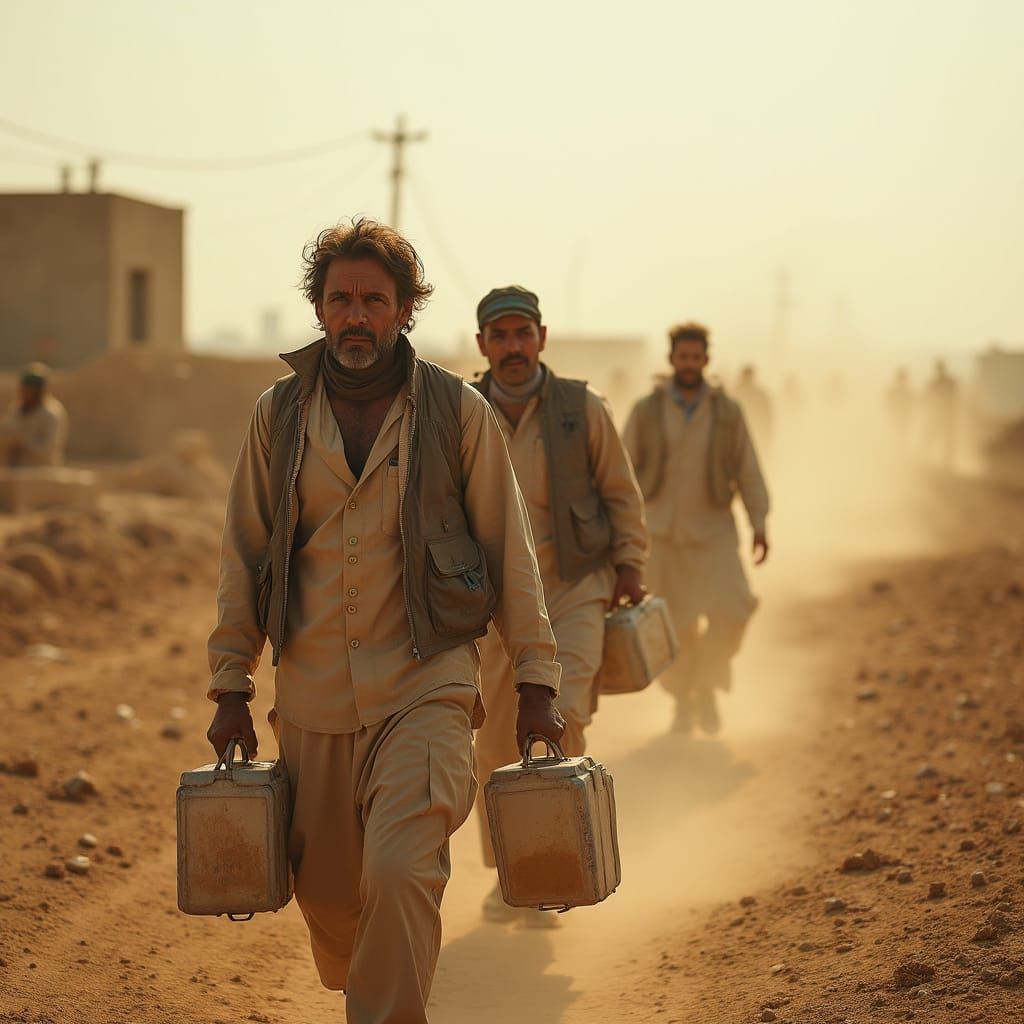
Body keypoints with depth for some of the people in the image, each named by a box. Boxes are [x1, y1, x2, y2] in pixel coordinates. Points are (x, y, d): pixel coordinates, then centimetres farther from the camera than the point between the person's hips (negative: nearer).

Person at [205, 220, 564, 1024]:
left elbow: (510, 554, 3)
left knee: (399, 875, -20)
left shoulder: (458, 412, -1)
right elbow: (244, 556, 10)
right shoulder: (279, 414, 5)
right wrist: (231, 686, 7)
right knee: (327, 895, 10)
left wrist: (537, 682, 1)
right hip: (312, 698, 3)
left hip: (426, 689, -2)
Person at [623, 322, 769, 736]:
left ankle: (706, 684, 4)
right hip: (661, 532, 0)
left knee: (729, 609, -19)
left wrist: (760, 524, -7)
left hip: (713, 532, 0)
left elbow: (748, 472, 2)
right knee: (674, 626, 2)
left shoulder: (728, 412, 0)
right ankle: (683, 701, 24)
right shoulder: (646, 411, -1)